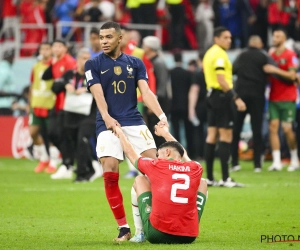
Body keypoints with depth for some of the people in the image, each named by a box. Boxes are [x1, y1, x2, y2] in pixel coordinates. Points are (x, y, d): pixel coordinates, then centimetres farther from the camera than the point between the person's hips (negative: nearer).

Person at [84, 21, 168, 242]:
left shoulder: (135, 64, 10)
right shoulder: (94, 64, 4)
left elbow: (146, 92, 0)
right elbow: (98, 94, -9)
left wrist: (161, 115, -16)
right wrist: (106, 117, -27)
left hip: (134, 121, 2)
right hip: (108, 124, -2)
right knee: (110, 173, -13)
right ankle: (123, 228, -4)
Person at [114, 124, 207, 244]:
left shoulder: (157, 166, 1)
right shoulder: (195, 169, 8)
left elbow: (130, 152, 23)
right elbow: (183, 154, 34)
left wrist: (120, 132, 43)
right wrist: (165, 133, 51)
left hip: (157, 235, -2)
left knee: (139, 181, 20)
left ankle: (140, 234, 24)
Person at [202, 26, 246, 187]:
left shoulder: (209, 53, 16)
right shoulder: (219, 54, -14)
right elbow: (221, 80, -22)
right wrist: (236, 98, -24)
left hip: (211, 94, 10)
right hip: (221, 95, -10)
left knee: (212, 136, 9)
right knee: (226, 135, -9)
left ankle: (209, 178, 10)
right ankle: (225, 178, -12)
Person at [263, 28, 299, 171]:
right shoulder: (271, 56, 12)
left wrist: (275, 70, -19)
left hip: (287, 98, -5)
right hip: (273, 98, 5)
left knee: (287, 129, -4)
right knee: (273, 127, -6)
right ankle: (276, 162, -7)